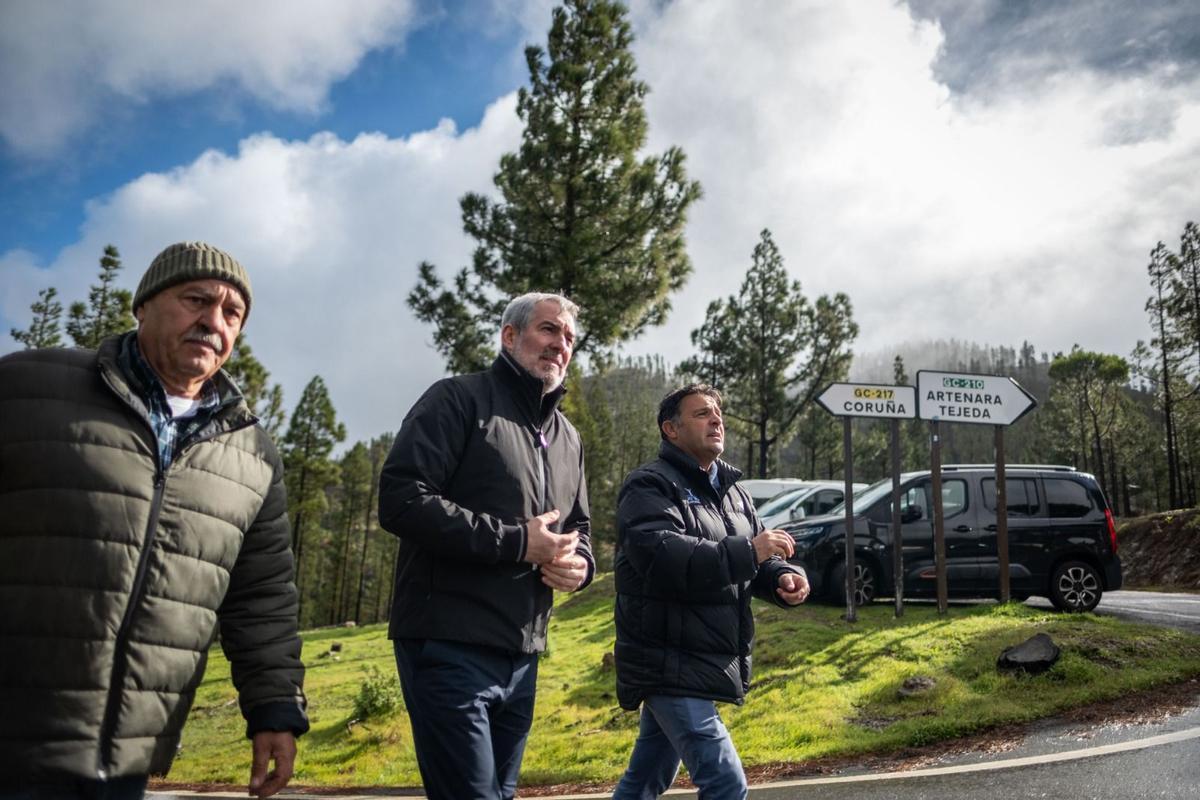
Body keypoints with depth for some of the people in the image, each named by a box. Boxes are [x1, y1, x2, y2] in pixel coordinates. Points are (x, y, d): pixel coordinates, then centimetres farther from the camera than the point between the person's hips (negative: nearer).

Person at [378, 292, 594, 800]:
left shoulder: (568, 438, 17)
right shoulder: (459, 400, -5)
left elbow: (579, 528, 25)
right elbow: (401, 500, -17)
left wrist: (579, 563, 0)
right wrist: (516, 543, -19)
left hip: (522, 657, 7)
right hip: (450, 645, -7)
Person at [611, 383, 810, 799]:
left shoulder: (731, 492, 15)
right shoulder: (650, 487, -12)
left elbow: (754, 563, 15)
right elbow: (664, 558, -28)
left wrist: (782, 577, -8)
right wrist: (747, 551, -31)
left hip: (701, 664, 9)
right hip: (669, 666, -9)